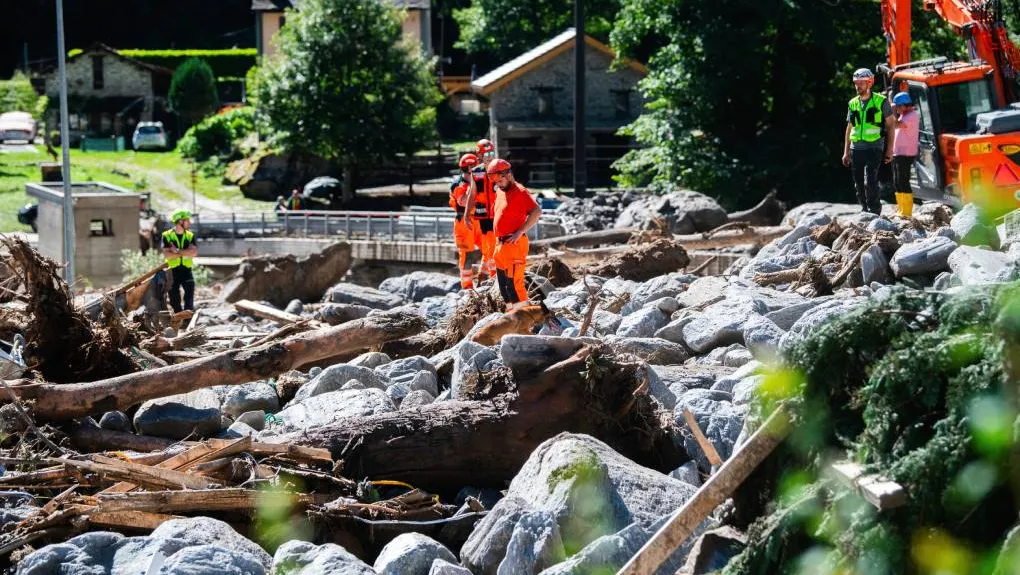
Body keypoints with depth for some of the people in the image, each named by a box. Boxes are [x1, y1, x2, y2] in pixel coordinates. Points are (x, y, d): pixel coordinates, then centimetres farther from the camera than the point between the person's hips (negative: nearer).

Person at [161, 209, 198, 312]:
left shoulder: (190, 236, 6)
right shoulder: (167, 236, -3)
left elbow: (194, 252, -9)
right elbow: (167, 254, -15)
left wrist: (177, 251, -17)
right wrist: (185, 253, -13)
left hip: (186, 270, 2)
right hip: (173, 272, -2)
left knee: (189, 300, -8)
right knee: (175, 301, 4)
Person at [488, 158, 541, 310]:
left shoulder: (519, 192, -11)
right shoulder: (500, 192, 16)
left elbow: (537, 212, -21)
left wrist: (520, 232, -23)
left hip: (514, 244, -9)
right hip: (500, 244, 9)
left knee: (513, 281, -12)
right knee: (502, 281, 14)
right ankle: (511, 311, 22)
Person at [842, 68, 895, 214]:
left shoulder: (881, 101, 0)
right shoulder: (853, 104, 14)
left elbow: (890, 125, 2)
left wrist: (890, 149, -4)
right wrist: (846, 152, 15)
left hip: (873, 147, -5)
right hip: (856, 148, 5)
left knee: (870, 182, -16)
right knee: (859, 185, 7)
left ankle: (874, 212, -11)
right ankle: (865, 210, 18)